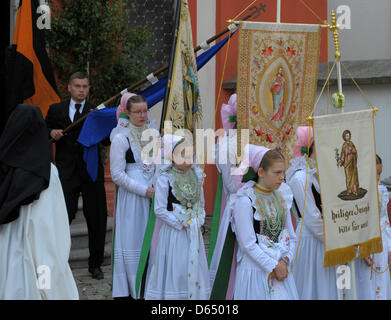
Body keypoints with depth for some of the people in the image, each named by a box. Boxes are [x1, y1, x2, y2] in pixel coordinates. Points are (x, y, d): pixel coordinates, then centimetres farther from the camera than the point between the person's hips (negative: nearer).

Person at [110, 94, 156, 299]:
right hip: (131, 197, -5)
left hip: (153, 193, 5)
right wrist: (144, 190, -14)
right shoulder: (121, 139, -4)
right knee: (132, 240, -4)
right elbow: (117, 174, -9)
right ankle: (127, 291, 3)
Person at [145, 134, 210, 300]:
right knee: (174, 271, -1)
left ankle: (195, 295, 18)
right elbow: (160, 210, -13)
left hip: (194, 231, 5)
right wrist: (180, 223, -12)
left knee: (195, 267, 8)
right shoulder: (165, 179, -13)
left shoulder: (196, 174, 3)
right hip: (173, 231, -5)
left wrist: (199, 220, 1)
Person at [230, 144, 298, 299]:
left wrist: (285, 261, -7)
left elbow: (291, 236, 9)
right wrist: (273, 267, -13)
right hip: (256, 268, -5)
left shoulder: (281, 196, 7)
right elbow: (248, 244, -15)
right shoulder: (245, 200, -13)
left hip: (281, 267, 6)